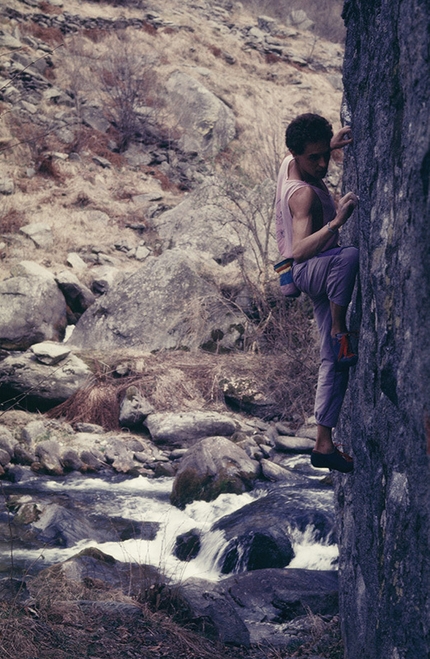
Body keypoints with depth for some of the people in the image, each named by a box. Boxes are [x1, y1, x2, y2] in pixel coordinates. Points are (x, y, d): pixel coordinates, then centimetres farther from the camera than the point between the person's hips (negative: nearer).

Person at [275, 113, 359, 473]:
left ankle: (324, 444, 4)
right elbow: (299, 250, -35)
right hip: (307, 271, -10)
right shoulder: (304, 193, -22)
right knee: (349, 256, -44)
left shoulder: (289, 164, 5)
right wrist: (336, 222, -43)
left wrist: (332, 144, 26)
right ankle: (340, 332, -28)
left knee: (335, 362, 4)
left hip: (323, 274, 10)